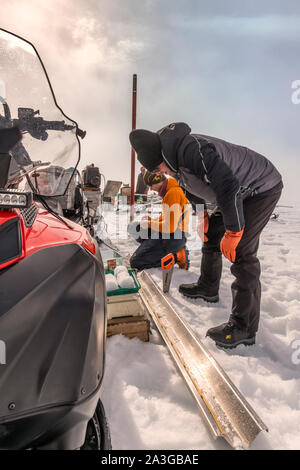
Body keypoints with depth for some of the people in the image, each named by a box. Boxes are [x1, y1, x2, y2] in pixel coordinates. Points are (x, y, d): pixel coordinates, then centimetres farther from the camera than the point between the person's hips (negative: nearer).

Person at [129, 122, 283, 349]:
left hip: (263, 187, -9)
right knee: (211, 235, 13)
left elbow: (229, 187, -37)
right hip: (239, 192, 10)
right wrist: (202, 215, 9)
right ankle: (208, 288, 34)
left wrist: (232, 232, -31)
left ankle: (244, 327, -8)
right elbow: (194, 187, 16)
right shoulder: (177, 161, -2)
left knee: (241, 251, -16)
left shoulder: (194, 149, -33)